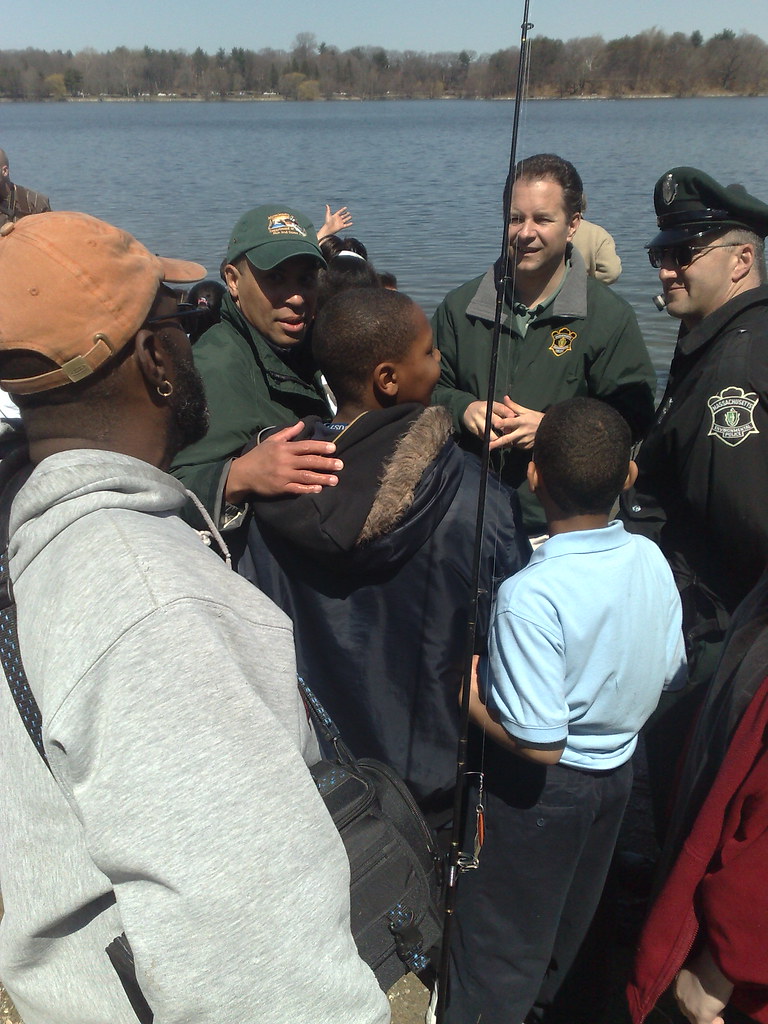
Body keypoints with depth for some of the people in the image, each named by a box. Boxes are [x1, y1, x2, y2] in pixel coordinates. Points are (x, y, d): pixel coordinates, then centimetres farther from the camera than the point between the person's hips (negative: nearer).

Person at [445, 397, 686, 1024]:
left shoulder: (530, 595, -33)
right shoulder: (652, 560, -12)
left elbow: (539, 744, -30)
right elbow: (671, 672, 2)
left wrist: (469, 695, -17)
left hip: (542, 787, -7)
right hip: (618, 770, 8)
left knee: (501, 933, 18)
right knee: (569, 913, 31)